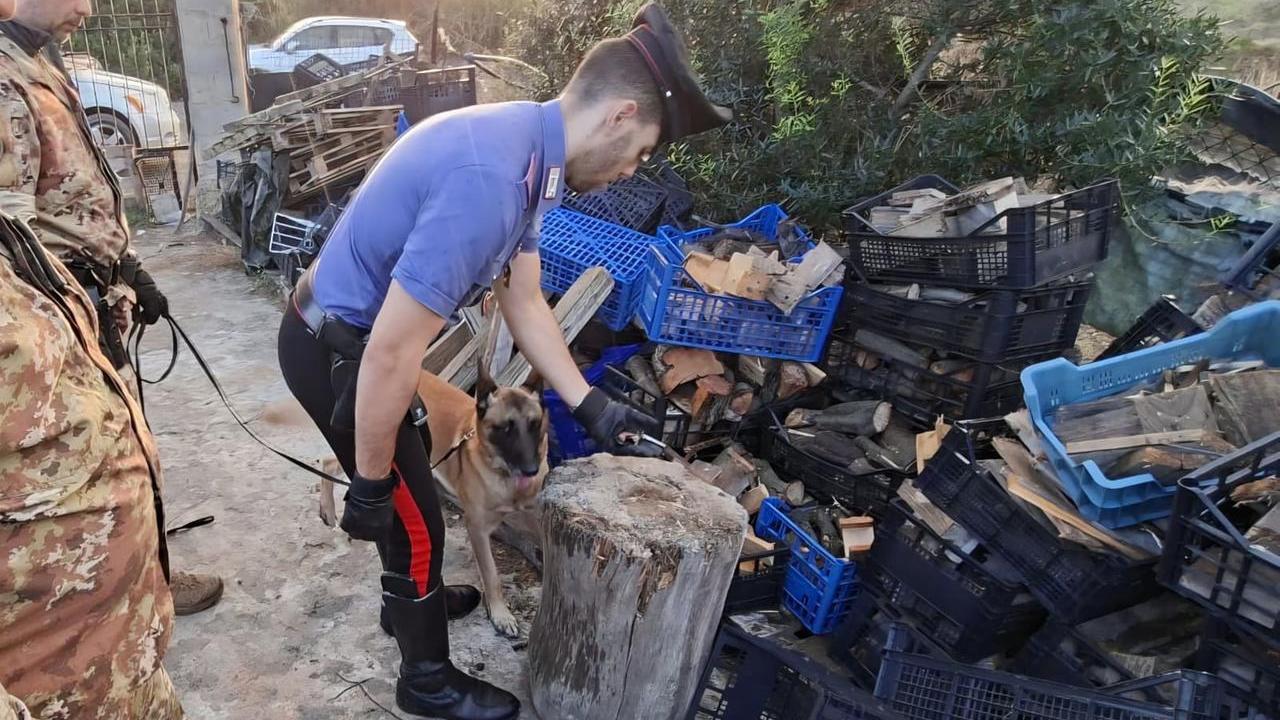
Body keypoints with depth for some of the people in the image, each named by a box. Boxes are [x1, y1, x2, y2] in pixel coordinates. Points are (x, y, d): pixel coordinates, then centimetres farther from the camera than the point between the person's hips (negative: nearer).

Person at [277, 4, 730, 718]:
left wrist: (590, 406, 8)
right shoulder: (490, 179, -34)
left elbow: (525, 301, 8)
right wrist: (369, 486, -19)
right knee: (416, 521, 6)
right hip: (337, 351, -9)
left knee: (414, 471, 28)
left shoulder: (526, 149, -2)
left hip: (357, 332, 10)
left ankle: (412, 598, 53)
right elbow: (391, 353, -31)